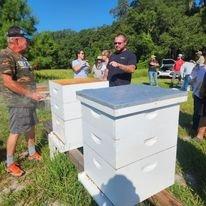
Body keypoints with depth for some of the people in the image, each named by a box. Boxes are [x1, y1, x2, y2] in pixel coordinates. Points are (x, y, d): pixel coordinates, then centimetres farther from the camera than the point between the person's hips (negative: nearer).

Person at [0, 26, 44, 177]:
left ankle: (32, 152, 34)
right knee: (16, 132, 0)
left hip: (29, 100, 9)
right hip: (18, 102, -9)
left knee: (31, 127, 16)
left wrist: (34, 93, 16)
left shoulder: (20, 56, 12)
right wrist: (30, 94, -24)